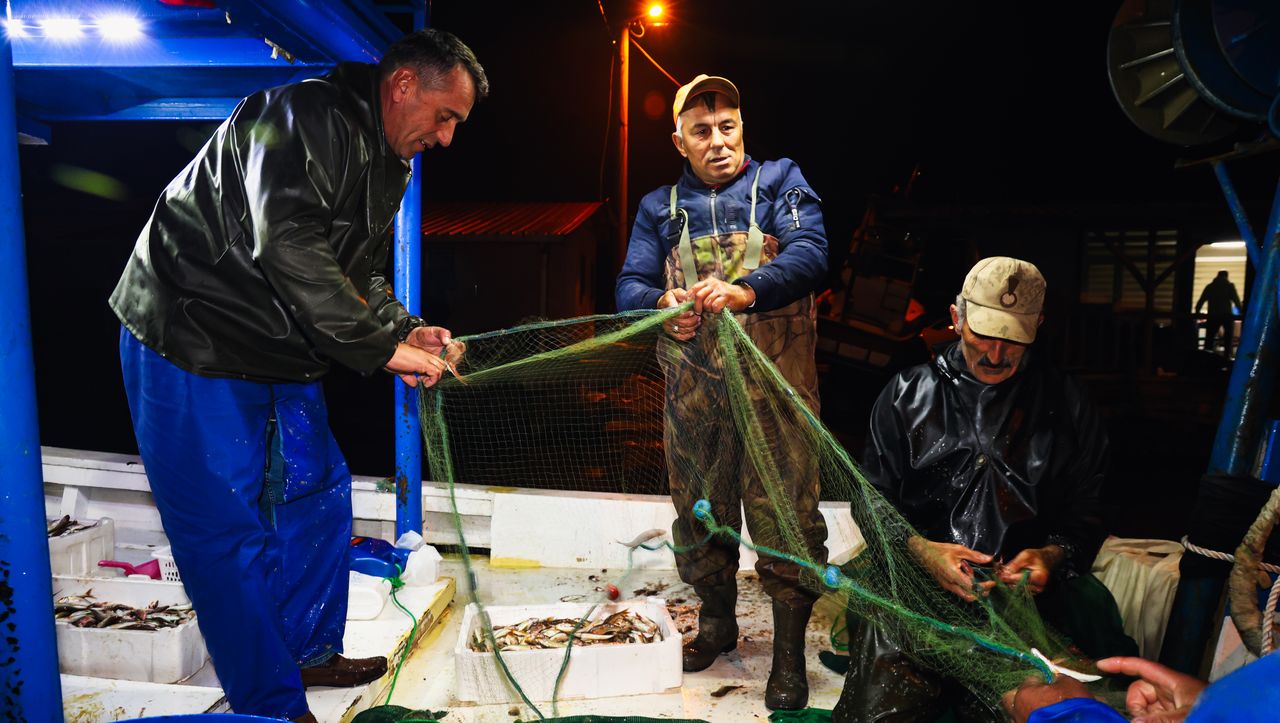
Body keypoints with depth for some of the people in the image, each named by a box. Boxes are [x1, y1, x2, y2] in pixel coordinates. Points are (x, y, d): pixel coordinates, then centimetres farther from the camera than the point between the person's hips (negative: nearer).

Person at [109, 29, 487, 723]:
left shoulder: (388, 162, 10)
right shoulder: (308, 115, -20)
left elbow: (364, 274, 15)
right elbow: (288, 247, -33)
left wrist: (407, 330, -4)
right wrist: (382, 346, -28)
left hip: (278, 354, 10)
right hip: (191, 347, -10)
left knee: (319, 492, 14)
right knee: (230, 533, -3)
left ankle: (308, 650, 31)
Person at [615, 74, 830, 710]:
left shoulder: (780, 181, 5)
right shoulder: (659, 208, 13)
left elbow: (809, 254, -13)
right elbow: (630, 285, 3)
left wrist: (745, 289, -33)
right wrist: (663, 305, -21)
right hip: (693, 388, 3)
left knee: (785, 512, -3)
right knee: (699, 508, 13)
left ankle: (789, 650, 16)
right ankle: (717, 620, 36)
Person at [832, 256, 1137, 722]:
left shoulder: (1067, 407, 11)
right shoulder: (908, 393, 9)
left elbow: (1083, 517, 14)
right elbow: (873, 500, 8)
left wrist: (1051, 556, -7)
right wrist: (920, 549, -10)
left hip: (1023, 589, 1)